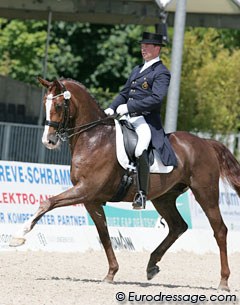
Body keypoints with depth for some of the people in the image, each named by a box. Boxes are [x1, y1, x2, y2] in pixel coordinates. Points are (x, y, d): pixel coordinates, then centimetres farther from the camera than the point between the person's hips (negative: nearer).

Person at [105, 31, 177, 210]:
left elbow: (156, 98, -16)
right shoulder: (137, 70, 23)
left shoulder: (162, 73, -3)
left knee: (140, 150, -32)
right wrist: (112, 108, 6)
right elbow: (124, 93, 25)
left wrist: (128, 107, -20)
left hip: (147, 120, -9)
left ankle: (142, 194, -26)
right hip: (128, 119, 9)